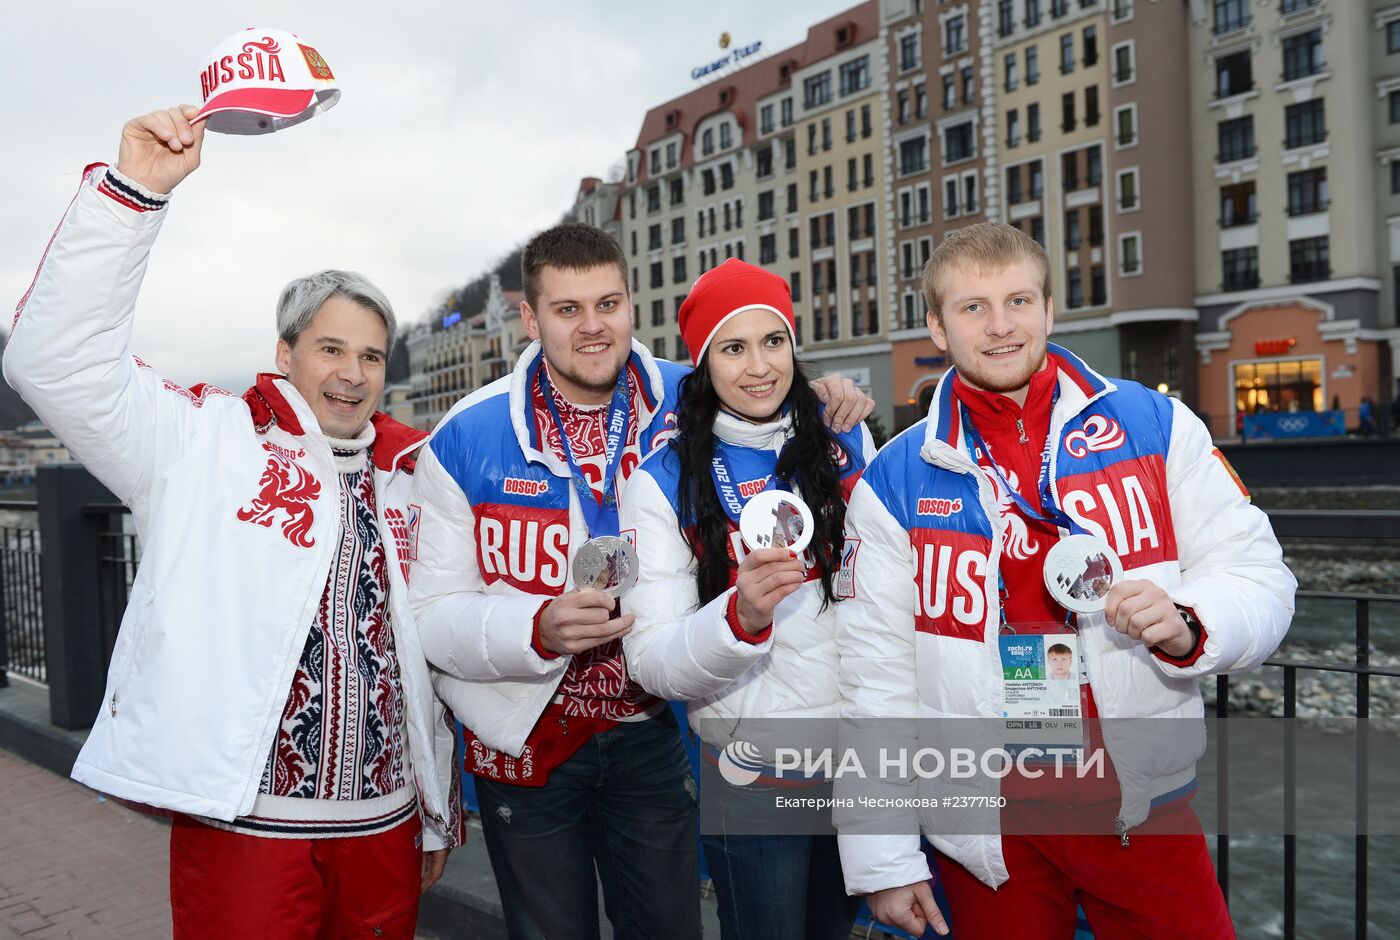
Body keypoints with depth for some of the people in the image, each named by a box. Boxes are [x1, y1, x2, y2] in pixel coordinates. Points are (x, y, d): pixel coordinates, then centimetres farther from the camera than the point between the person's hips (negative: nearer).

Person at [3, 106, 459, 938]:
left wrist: (441, 814, 15)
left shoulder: (409, 475, 8)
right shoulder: (209, 443, -1)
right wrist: (134, 188, -20)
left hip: (384, 827, 4)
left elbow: (431, 649, 11)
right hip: (241, 826, -4)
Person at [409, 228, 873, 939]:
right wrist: (539, 629, -31)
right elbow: (432, 615, -12)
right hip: (526, 742, -2)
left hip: (648, 735, 2)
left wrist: (829, 408, -13)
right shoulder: (464, 441, -13)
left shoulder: (688, 404, -8)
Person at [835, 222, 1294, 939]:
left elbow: (1256, 574, -1)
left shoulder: (1156, 426, -4)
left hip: (1143, 806, 1)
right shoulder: (894, 482, -5)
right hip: (984, 830, 0)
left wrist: (1186, 625, -25)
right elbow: (875, 667, -3)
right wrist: (883, 860, -2)